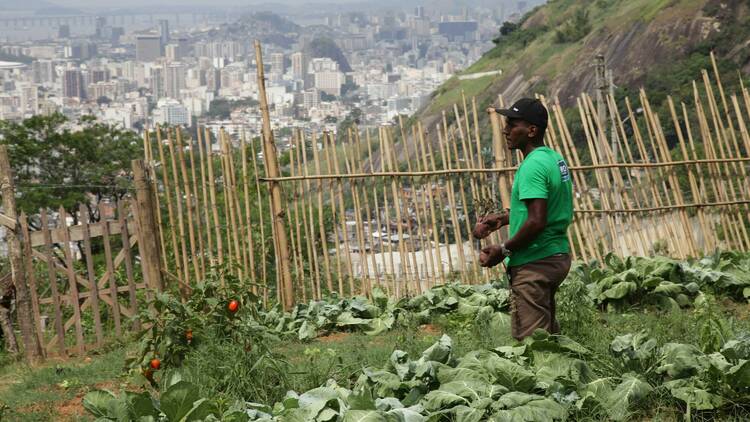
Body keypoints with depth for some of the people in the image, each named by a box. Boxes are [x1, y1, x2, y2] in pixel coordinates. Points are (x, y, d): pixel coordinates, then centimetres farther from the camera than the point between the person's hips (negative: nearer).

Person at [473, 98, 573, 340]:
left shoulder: (532, 167, -20)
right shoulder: (555, 158, 11)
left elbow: (536, 221, -27)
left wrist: (504, 250, -16)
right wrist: (503, 218, 17)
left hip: (534, 265, -10)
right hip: (558, 256, 10)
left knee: (529, 339, -6)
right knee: (547, 333, 19)